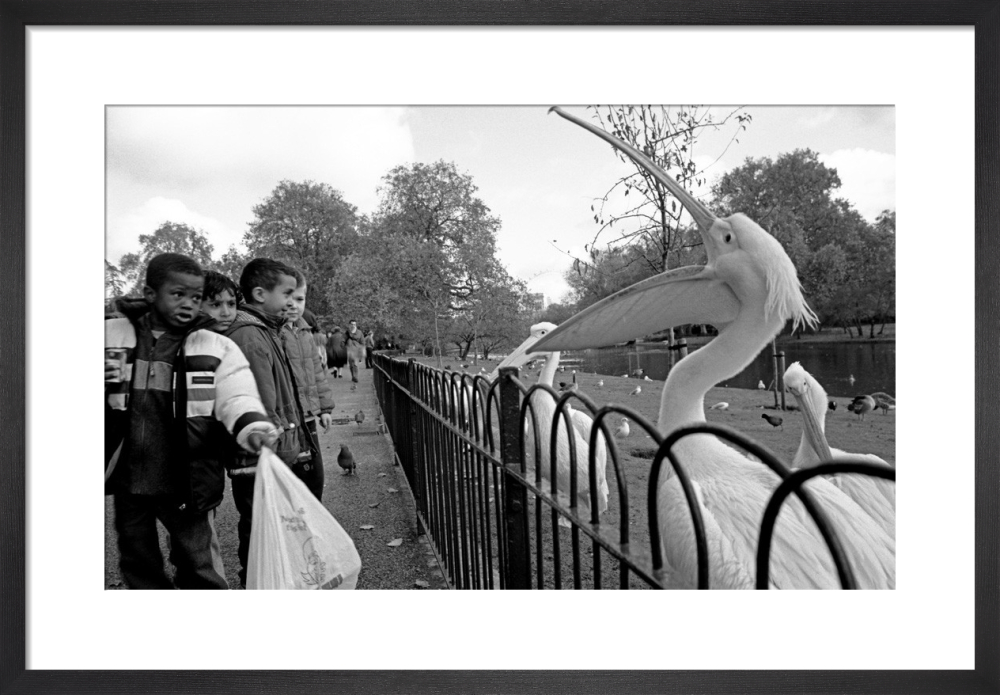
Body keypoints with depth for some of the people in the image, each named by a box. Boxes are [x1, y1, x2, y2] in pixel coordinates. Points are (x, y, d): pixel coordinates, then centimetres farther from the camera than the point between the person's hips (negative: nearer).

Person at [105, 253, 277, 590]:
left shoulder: (216, 348, -6)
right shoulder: (112, 335, 0)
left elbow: (237, 397, -14)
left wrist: (251, 424, -36)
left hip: (185, 481, -3)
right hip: (126, 476, 3)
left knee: (200, 565, 8)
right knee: (138, 565, 22)